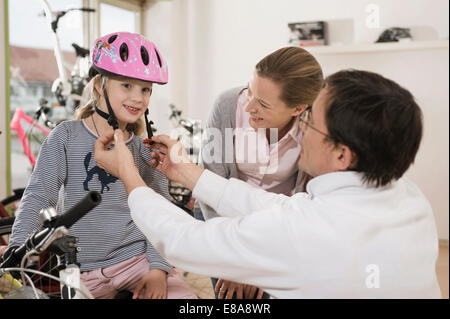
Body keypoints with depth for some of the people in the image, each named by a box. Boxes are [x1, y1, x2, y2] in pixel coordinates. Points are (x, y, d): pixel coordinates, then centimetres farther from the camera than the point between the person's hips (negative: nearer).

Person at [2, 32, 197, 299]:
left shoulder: (146, 149, 5)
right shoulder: (67, 137, -2)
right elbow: (38, 198, -5)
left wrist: (159, 267, -10)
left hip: (139, 257, 0)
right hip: (81, 271, 0)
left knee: (184, 295, -18)